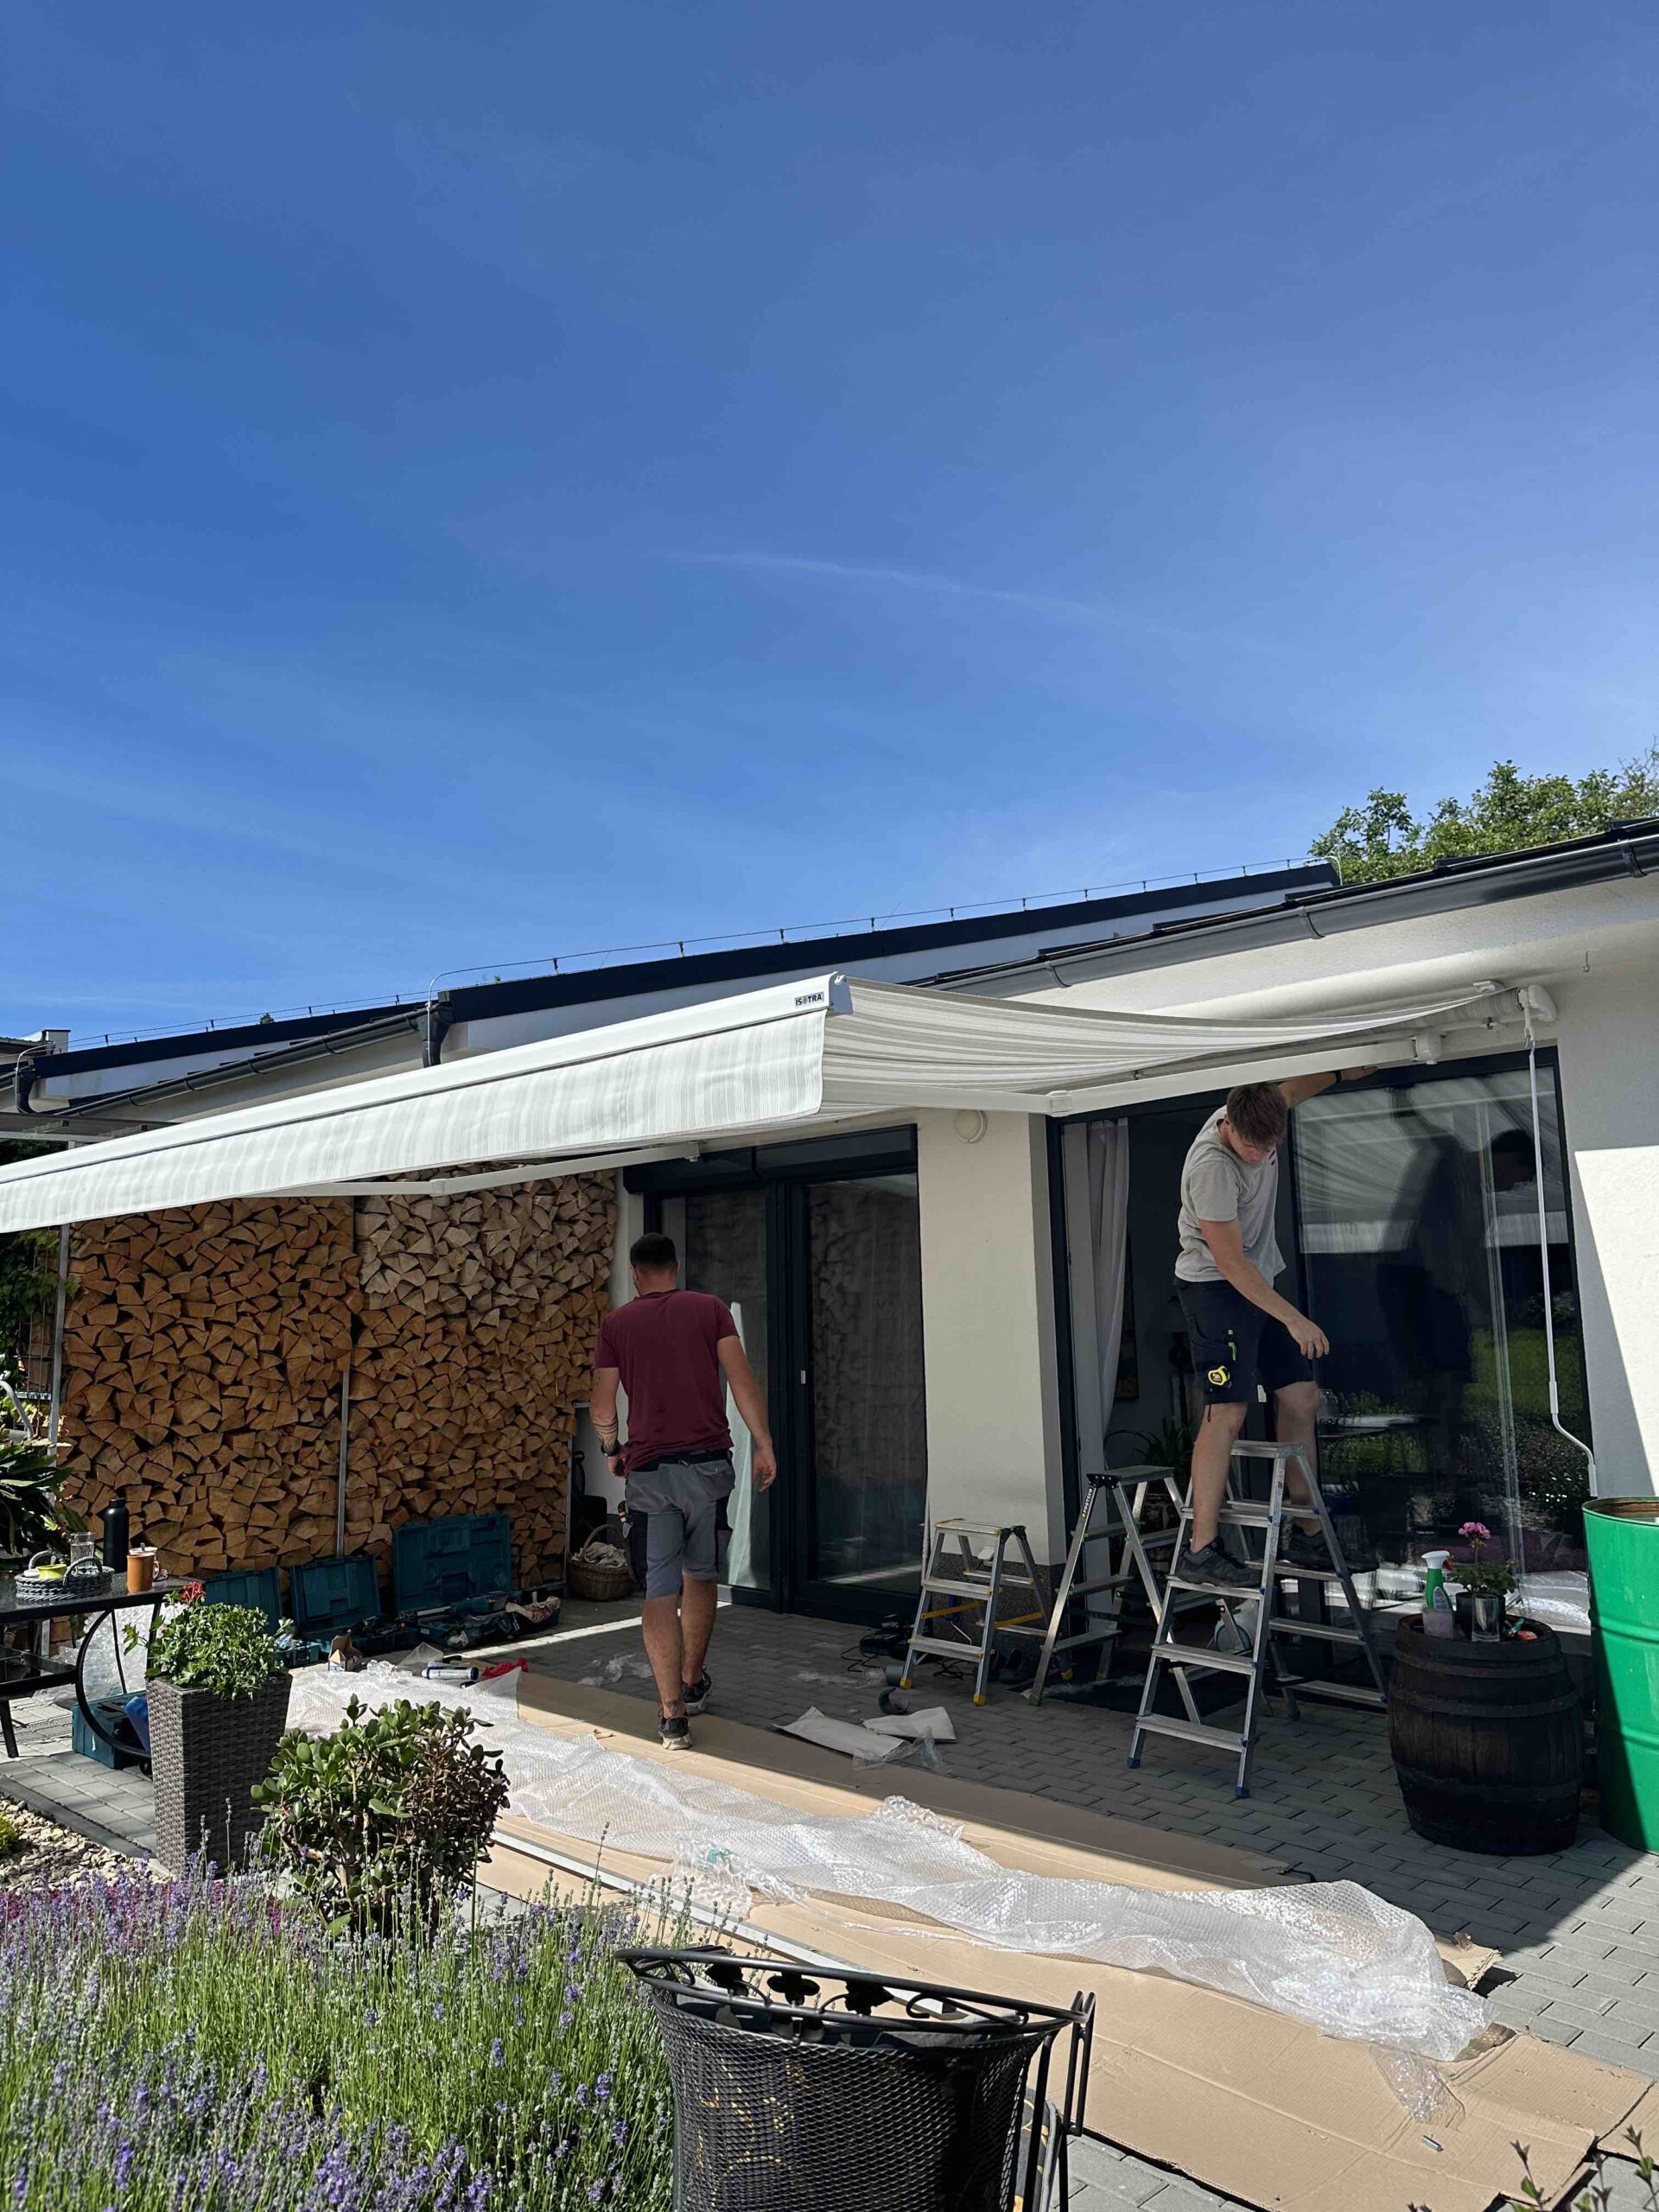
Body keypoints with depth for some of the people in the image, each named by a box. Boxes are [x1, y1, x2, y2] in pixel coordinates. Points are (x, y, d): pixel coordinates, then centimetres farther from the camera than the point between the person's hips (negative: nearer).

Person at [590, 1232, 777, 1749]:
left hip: (647, 1469, -1)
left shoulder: (616, 1323, 5)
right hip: (708, 1462, 1)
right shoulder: (710, 1308, 4)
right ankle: (693, 1683, 32)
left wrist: (611, 1451, 23)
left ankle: (672, 1714, -2)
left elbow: (601, 1405, 6)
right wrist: (763, 1445, 0)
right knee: (701, 1575, 19)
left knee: (660, 1590, 2)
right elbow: (741, 1380, -4)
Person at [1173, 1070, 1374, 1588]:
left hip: (1257, 1283, 9)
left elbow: (1288, 1089, 26)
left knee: (1301, 1398, 7)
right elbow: (1229, 1261, -25)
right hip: (1214, 1288, -9)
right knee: (1227, 1413, -16)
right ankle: (1201, 1551, -13)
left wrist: (1342, 1073, 18)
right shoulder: (1211, 1165, -27)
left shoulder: (1256, 1115, -2)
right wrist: (1294, 1319, -21)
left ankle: (1302, 1537, 16)